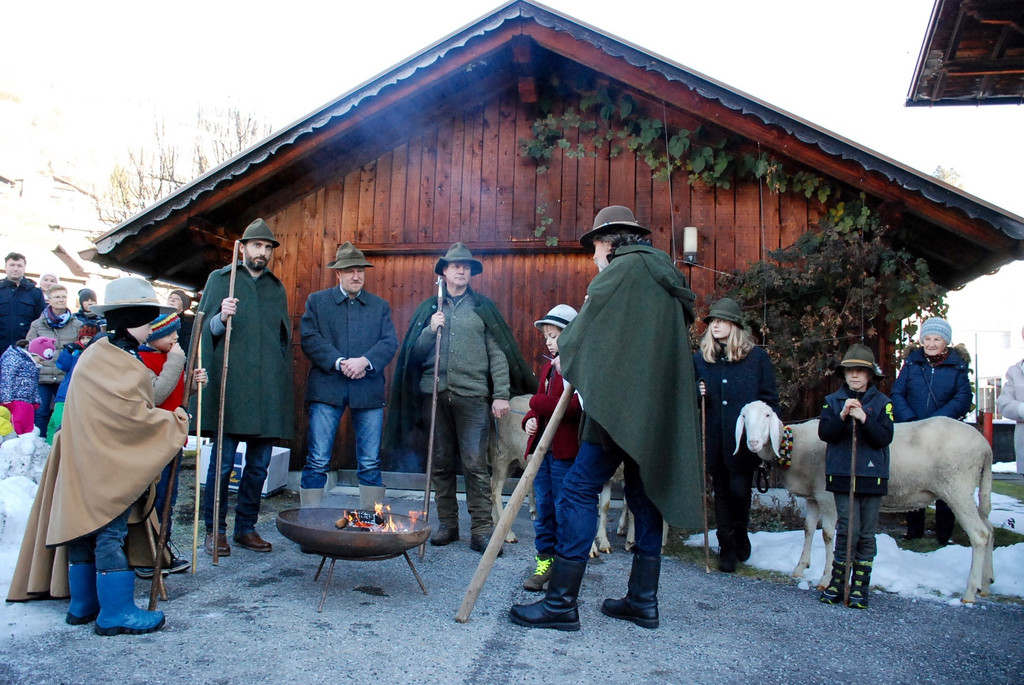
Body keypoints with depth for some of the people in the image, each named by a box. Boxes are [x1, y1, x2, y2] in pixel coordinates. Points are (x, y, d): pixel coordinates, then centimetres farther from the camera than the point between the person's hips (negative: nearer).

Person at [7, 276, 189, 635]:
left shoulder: (95, 353, 10)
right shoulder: (122, 364, -20)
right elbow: (136, 417, -22)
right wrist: (175, 423, -8)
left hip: (83, 464, 9)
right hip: (109, 469, -9)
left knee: (83, 528, 14)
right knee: (109, 532, -4)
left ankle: (83, 604, 25)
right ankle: (116, 612, 4)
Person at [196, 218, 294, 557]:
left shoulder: (277, 288, 18)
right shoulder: (220, 279, 10)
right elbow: (206, 329, 7)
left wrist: (284, 382, 16)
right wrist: (221, 318, -16)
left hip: (268, 389, 3)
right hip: (231, 385, -3)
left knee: (259, 464, 6)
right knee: (222, 462, -2)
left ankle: (246, 527, 18)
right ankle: (215, 530, 10)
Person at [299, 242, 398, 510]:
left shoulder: (380, 306, 15)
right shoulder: (317, 301, 11)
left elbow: (390, 343, 3)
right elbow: (309, 339, -1)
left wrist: (365, 361, -14)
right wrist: (339, 363, -14)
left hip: (368, 391, 1)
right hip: (326, 389, -1)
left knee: (370, 463, 4)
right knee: (317, 462, -1)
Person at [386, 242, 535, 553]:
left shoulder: (483, 307, 8)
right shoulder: (428, 308, 15)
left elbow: (498, 353, 3)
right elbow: (414, 353, 11)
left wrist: (501, 394, -5)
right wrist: (430, 330, -7)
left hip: (472, 395, -3)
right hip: (435, 393, 3)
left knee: (475, 463, -7)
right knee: (441, 463, 9)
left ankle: (481, 528, -1)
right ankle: (447, 524, 19)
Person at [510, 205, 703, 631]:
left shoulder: (624, 270, -5)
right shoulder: (664, 275, 20)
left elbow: (581, 333, -6)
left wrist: (566, 353, 15)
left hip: (622, 401, -9)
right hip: (659, 406, 9)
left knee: (579, 490, -7)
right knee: (644, 492, 12)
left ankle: (561, 602, -5)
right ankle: (643, 600, 18)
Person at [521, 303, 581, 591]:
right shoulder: (548, 367, 16)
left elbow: (574, 408, -22)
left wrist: (538, 404, -17)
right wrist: (530, 419, 2)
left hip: (566, 451, -8)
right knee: (543, 508, 13)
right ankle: (545, 560, 23)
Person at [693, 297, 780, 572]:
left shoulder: (757, 357, 0)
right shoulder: (700, 358, 7)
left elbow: (770, 398, 1)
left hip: (744, 439, -3)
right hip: (714, 439, 3)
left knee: (739, 490, -4)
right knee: (721, 493, 10)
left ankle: (741, 533, 27)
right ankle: (727, 549, 24)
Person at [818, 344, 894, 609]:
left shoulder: (882, 403, 5)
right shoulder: (833, 401, 7)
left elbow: (885, 437, -6)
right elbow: (824, 433, -5)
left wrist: (864, 419, -21)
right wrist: (842, 416, -20)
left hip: (872, 475, 1)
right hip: (842, 474, -1)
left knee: (867, 533, 6)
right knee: (848, 529, -8)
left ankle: (860, 587, 17)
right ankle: (837, 582, 7)